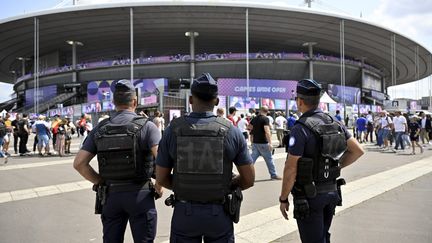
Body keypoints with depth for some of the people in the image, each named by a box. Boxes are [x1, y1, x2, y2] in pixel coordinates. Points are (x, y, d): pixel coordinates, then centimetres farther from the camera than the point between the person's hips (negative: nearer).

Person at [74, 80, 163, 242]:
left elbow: (79, 163, -1)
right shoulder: (146, 126, -9)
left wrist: (101, 183, 7)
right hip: (140, 194, -3)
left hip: (110, 195, 4)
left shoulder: (99, 129, 3)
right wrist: (159, 186, -6)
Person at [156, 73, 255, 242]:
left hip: (184, 212, 1)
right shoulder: (231, 131, -8)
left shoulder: (173, 130, -8)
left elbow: (161, 178, -1)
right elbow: (249, 179, -4)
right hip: (219, 214, 0)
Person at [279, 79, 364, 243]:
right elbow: (358, 151, 6)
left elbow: (291, 169, -19)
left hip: (309, 196, -7)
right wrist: (337, 166, 9)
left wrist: (283, 199, -9)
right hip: (331, 192, 7)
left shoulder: (301, 129, -20)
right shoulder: (335, 123, 2)